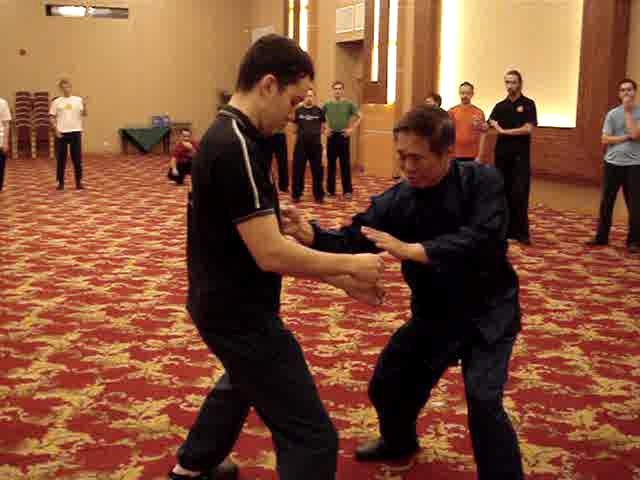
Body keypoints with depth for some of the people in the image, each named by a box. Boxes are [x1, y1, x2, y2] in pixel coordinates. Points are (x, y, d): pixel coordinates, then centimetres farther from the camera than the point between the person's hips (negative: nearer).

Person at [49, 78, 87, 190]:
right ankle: (61, 182, 13)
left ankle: (78, 182, 11)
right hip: (61, 133, 0)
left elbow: (84, 114, -4)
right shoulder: (56, 102, 4)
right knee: (61, 159, 4)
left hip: (75, 132, 0)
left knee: (77, 158, 2)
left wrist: (84, 106, -23)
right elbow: (52, 117, 5)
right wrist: (56, 129, -6)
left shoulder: (78, 100, 4)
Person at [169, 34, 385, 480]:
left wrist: (343, 280, 7)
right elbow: (271, 254, -28)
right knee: (312, 439, -5)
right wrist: (351, 264, -14)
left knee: (246, 380, 38)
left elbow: (267, 238, 10)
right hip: (239, 312, -11)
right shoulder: (237, 147, -25)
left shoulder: (229, 136, 7)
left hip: (226, 302, 11)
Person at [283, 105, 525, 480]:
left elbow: (483, 241, -33)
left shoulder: (483, 181, -19)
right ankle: (399, 441, 48)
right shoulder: (396, 201, -11)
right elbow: (351, 243, -16)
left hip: (487, 313, -4)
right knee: (386, 386, 15)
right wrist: (309, 233, -36)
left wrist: (410, 250, -38)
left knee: (483, 399, -21)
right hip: (433, 315, 5)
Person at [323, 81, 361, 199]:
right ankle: (330, 190, 15)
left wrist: (351, 129, -4)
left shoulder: (349, 104, 0)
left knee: (345, 164, -1)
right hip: (331, 136, 2)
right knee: (331, 164, 6)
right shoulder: (327, 104, 4)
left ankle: (347, 190, 3)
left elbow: (359, 117, 4)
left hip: (343, 136, -2)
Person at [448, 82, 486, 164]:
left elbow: (482, 135, 0)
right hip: (454, 156, 1)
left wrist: (479, 156, -7)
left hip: (472, 157, -1)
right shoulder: (452, 112, 4)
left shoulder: (479, 113, 0)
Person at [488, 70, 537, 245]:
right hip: (502, 154, 4)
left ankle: (521, 232, -1)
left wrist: (505, 131, -8)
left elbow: (528, 129, -12)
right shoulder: (500, 106, 10)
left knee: (520, 194, -6)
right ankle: (506, 229, 14)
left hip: (520, 155, -4)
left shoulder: (528, 104, -1)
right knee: (504, 192, 6)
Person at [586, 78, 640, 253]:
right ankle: (601, 236, 18)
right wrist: (626, 137, -11)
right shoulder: (612, 114, 5)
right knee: (606, 202, 7)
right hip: (613, 163, 2)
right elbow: (605, 140, 0)